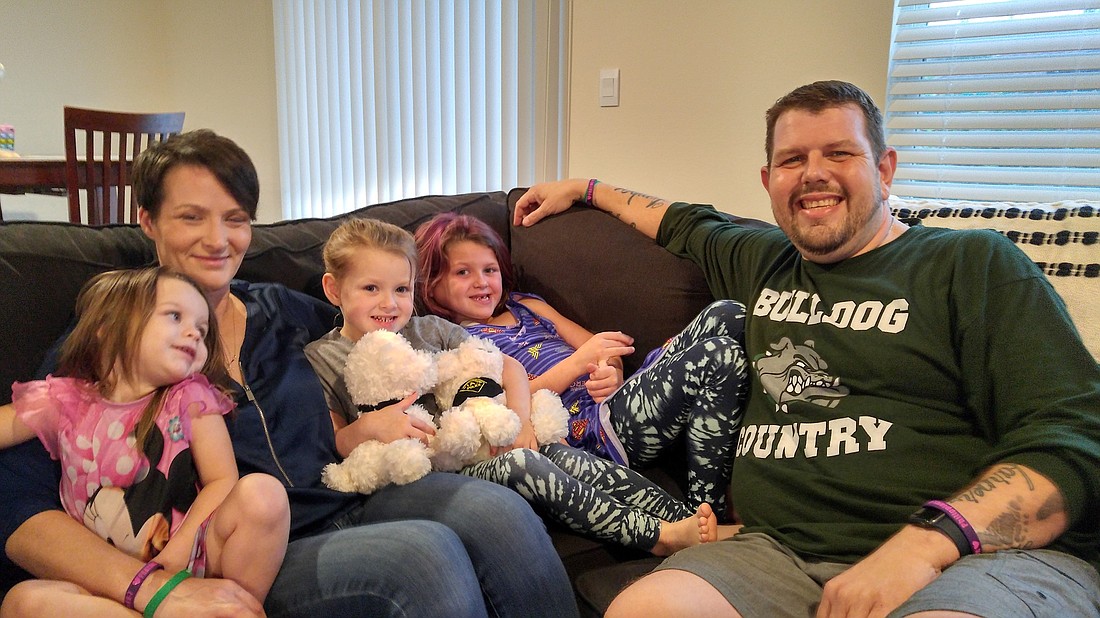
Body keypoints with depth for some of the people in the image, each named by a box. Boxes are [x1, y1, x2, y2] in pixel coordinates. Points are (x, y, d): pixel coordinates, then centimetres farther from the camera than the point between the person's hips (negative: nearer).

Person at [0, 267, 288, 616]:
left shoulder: (190, 399, 3)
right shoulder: (62, 402, 8)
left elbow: (222, 480, -5)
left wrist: (178, 551, -15)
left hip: (195, 560, -1)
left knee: (261, 492, -26)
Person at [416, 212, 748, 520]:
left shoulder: (525, 305, 26)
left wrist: (610, 373, -5)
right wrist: (579, 362, -17)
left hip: (625, 393, 8)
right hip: (591, 426, -8)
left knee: (727, 315, -12)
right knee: (720, 356, -26)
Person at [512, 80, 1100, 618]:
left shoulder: (976, 263, 5)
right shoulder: (760, 262, 21)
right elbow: (687, 224, 42)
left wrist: (926, 542, -19)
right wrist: (584, 189, 50)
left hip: (982, 554, -3)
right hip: (780, 551, 4)